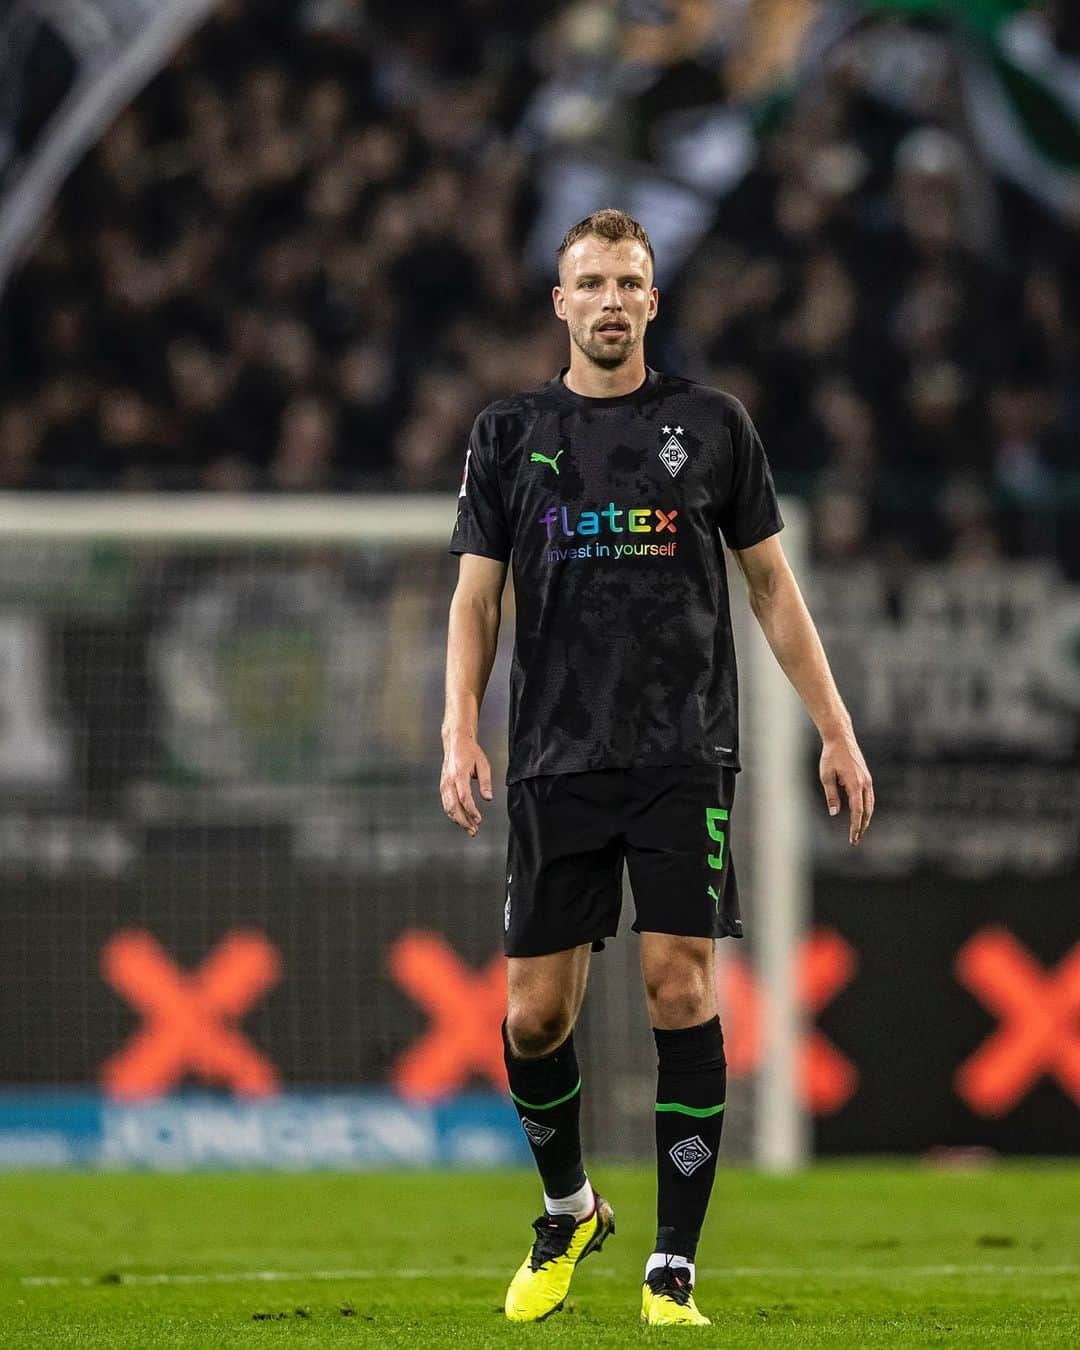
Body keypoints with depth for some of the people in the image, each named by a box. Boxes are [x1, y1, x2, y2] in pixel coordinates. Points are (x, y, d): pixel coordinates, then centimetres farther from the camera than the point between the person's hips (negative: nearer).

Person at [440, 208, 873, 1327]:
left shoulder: (712, 426, 7)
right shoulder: (510, 435, 8)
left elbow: (772, 584, 12)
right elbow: (474, 595, 7)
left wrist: (836, 731, 8)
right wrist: (458, 733, -7)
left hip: (686, 757, -1)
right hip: (557, 763, 1)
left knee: (681, 990, -11)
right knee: (535, 1014, -1)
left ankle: (673, 1267, -5)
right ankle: (567, 1211, 27)